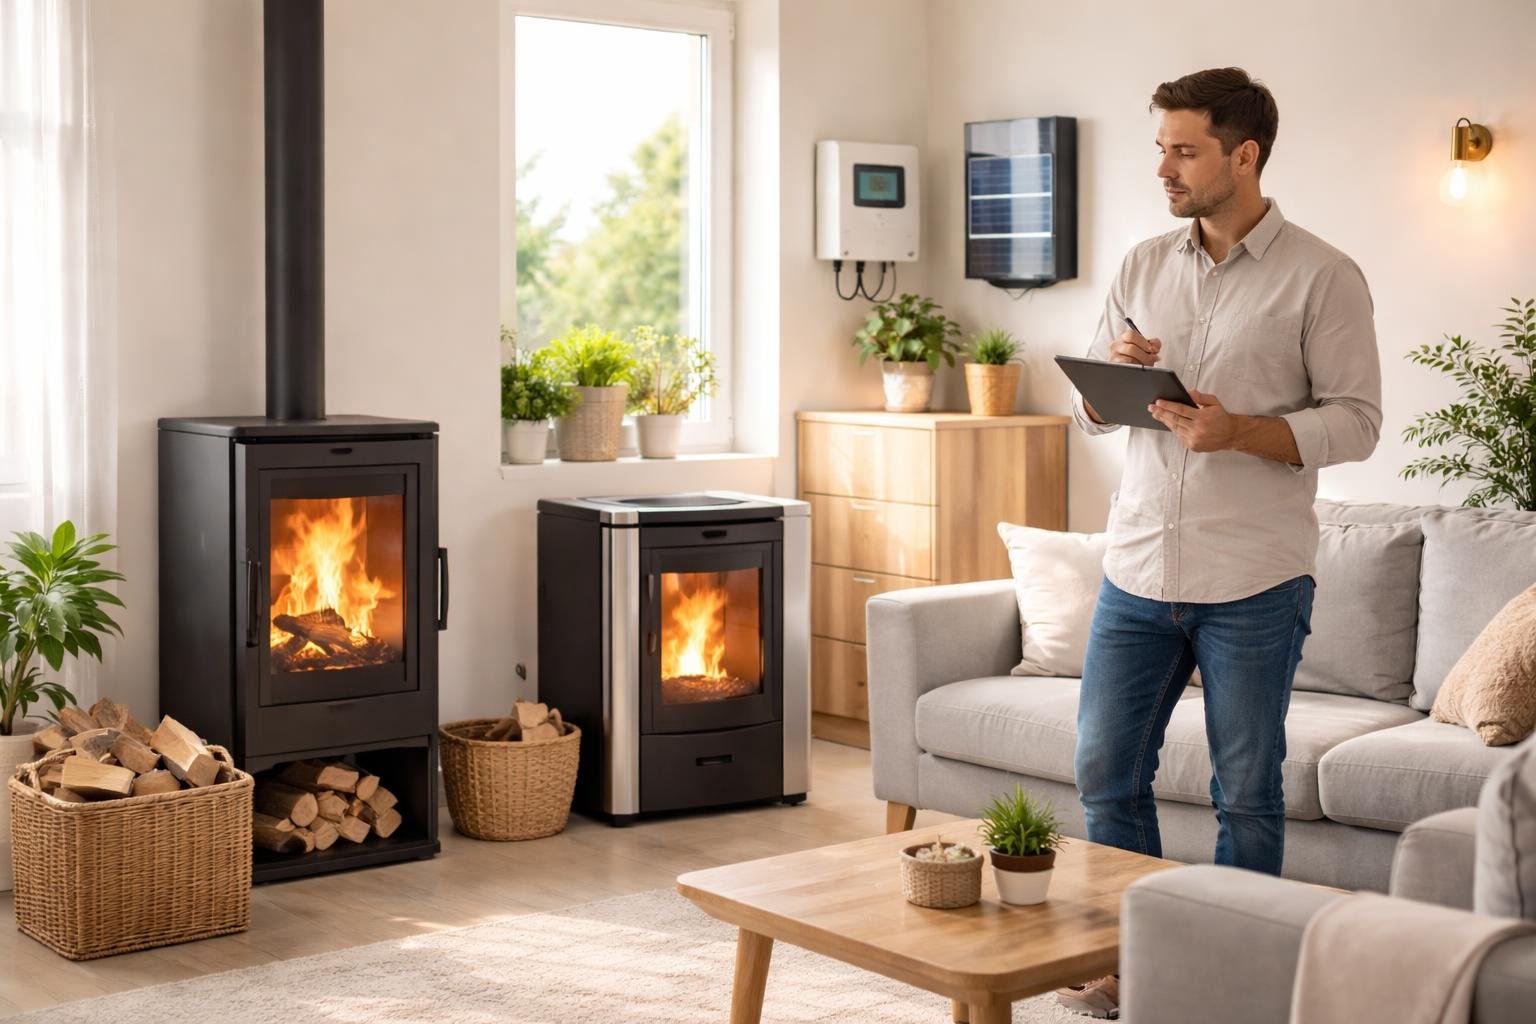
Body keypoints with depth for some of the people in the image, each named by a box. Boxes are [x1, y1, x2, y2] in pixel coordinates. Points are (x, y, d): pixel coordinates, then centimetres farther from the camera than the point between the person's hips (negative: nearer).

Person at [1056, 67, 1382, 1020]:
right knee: (1107, 772, 9)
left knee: (1248, 794, 6)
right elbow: (1091, 409, 14)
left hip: (1253, 584, -5)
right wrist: (1113, 374, -9)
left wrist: (1238, 431, -23)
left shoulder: (1322, 278, -6)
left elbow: (1356, 421, -9)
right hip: (1138, 571, 5)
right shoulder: (1143, 267, 9)